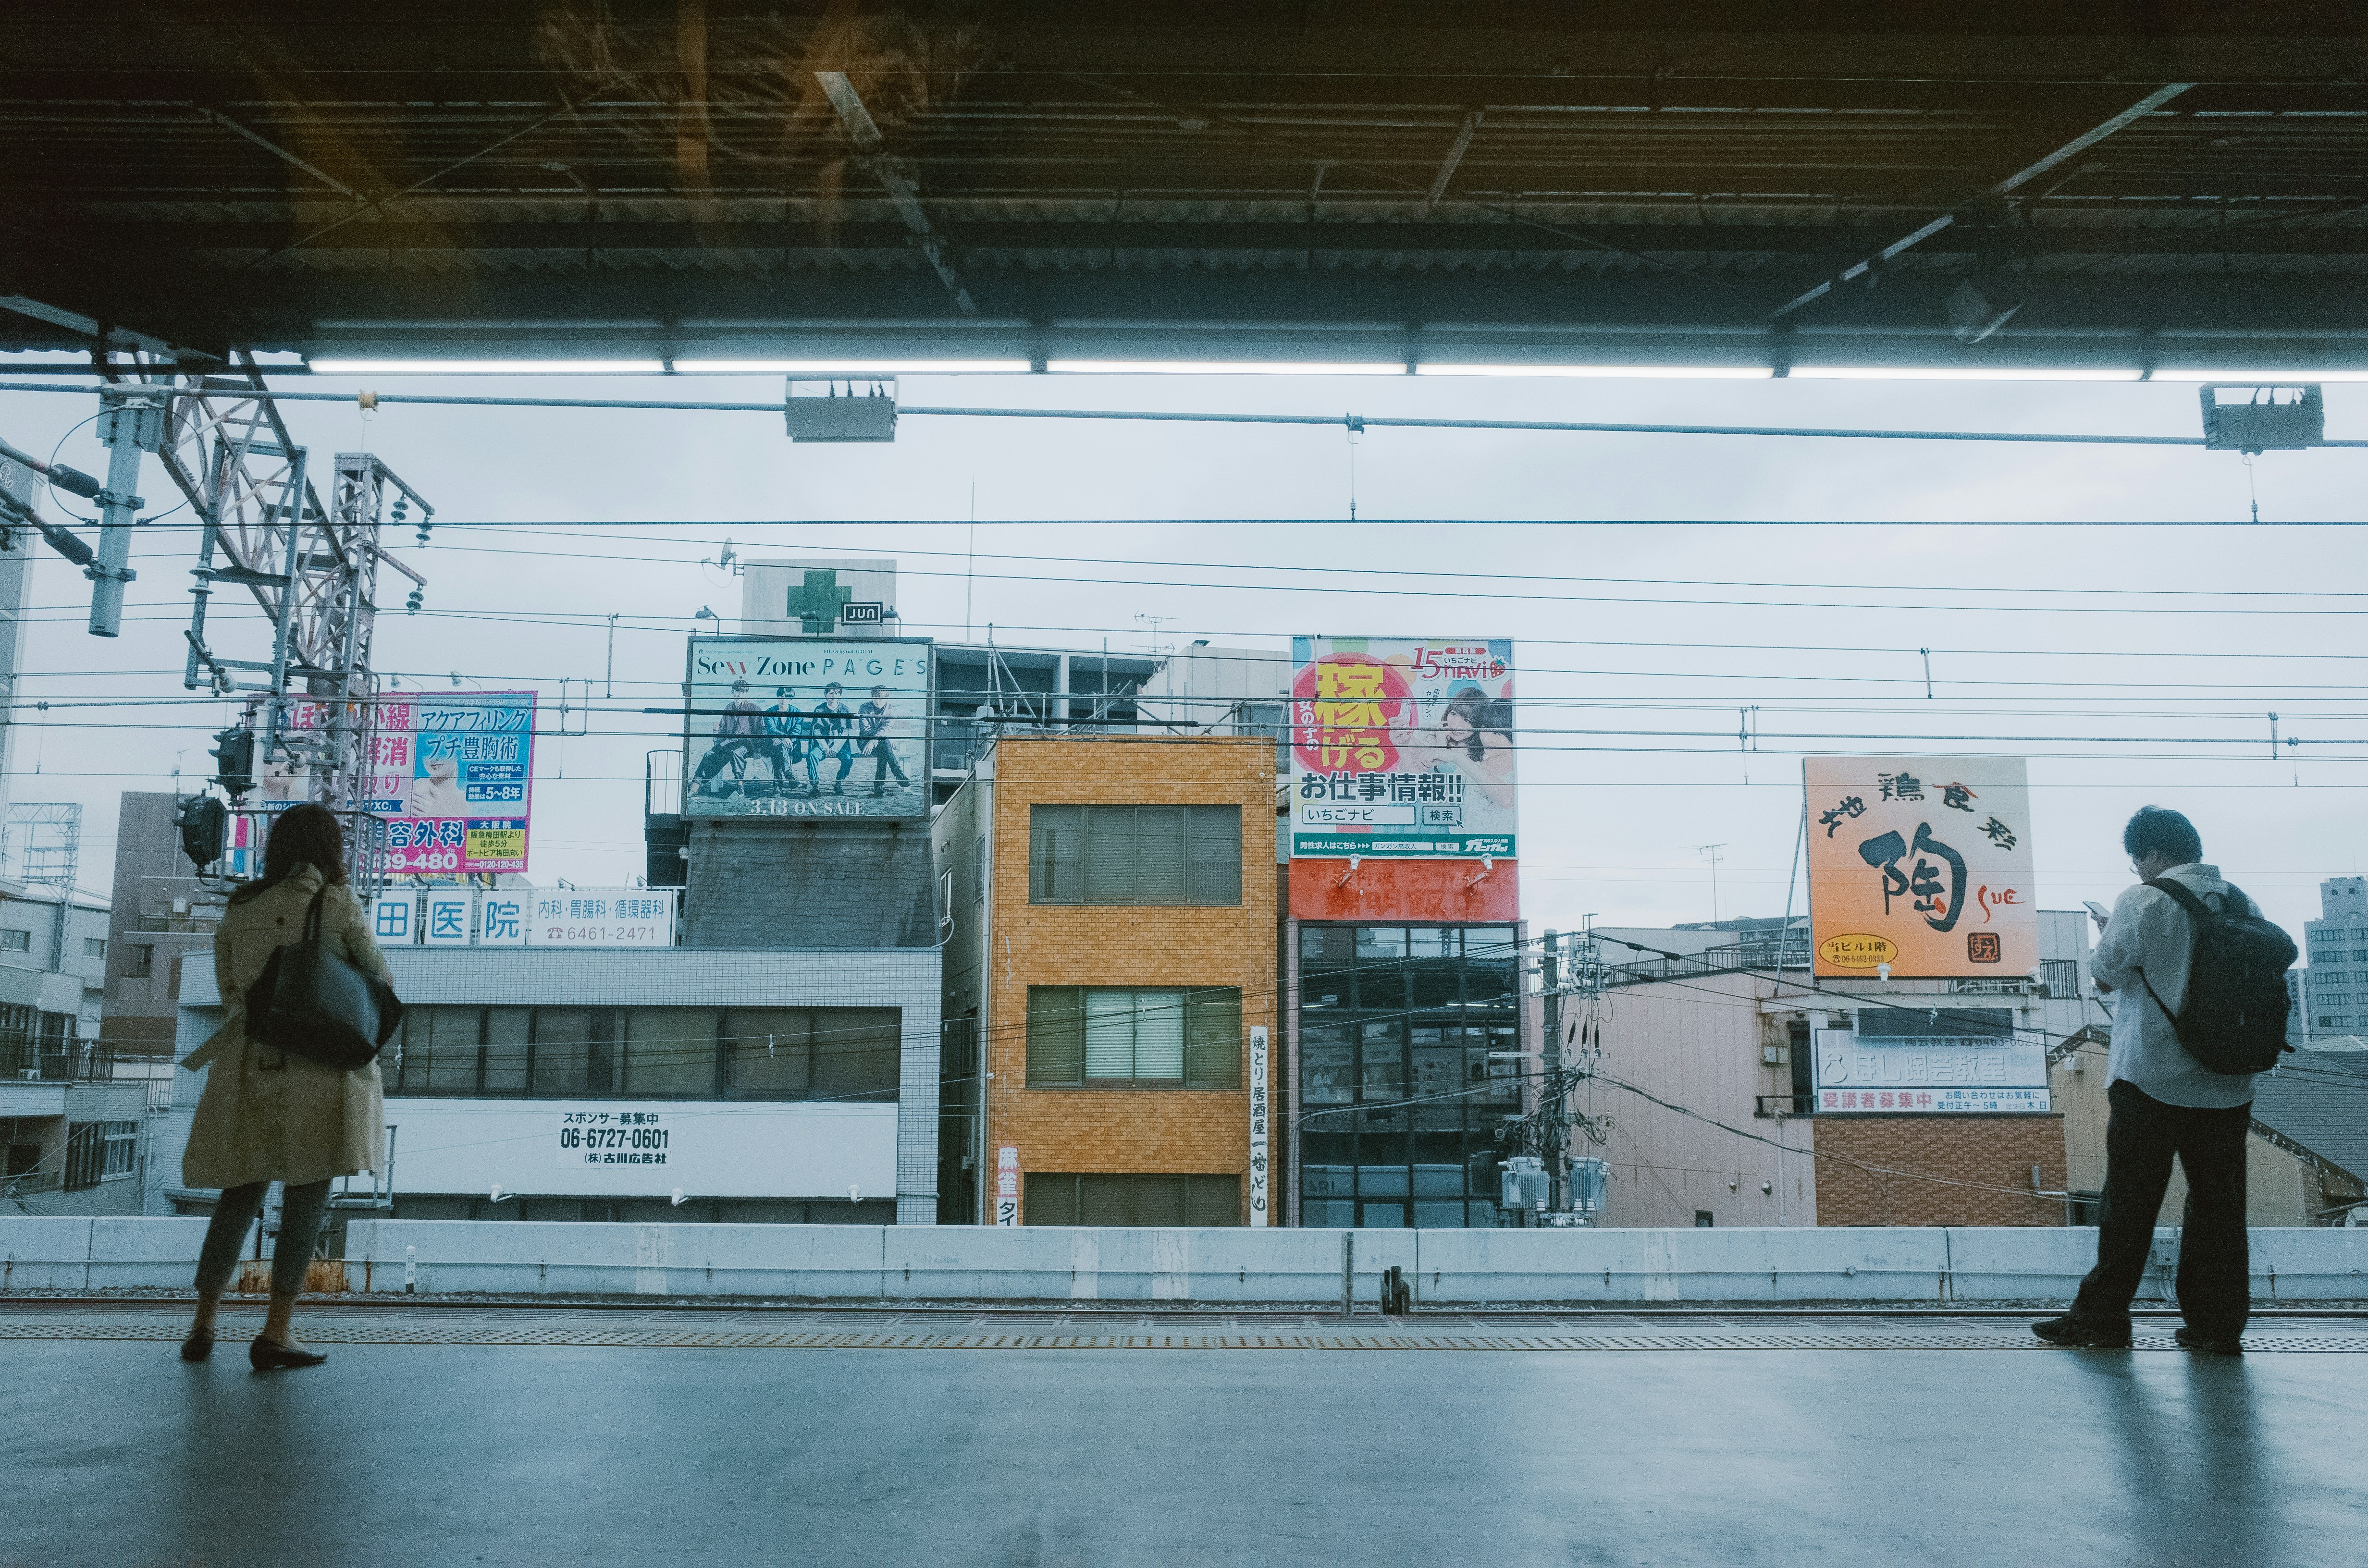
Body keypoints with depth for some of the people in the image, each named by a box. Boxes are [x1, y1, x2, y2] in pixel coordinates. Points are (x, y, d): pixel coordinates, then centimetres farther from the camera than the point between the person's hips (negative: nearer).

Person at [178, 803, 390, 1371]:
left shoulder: (238, 910, 10)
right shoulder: (338, 905, -3)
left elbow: (230, 994, 11)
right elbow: (378, 983, 4)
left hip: (249, 1066, 5)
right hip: (320, 1068, -4)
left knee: (239, 1194, 14)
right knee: (307, 1196, 1)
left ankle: (202, 1326, 16)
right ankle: (276, 1332, -2)